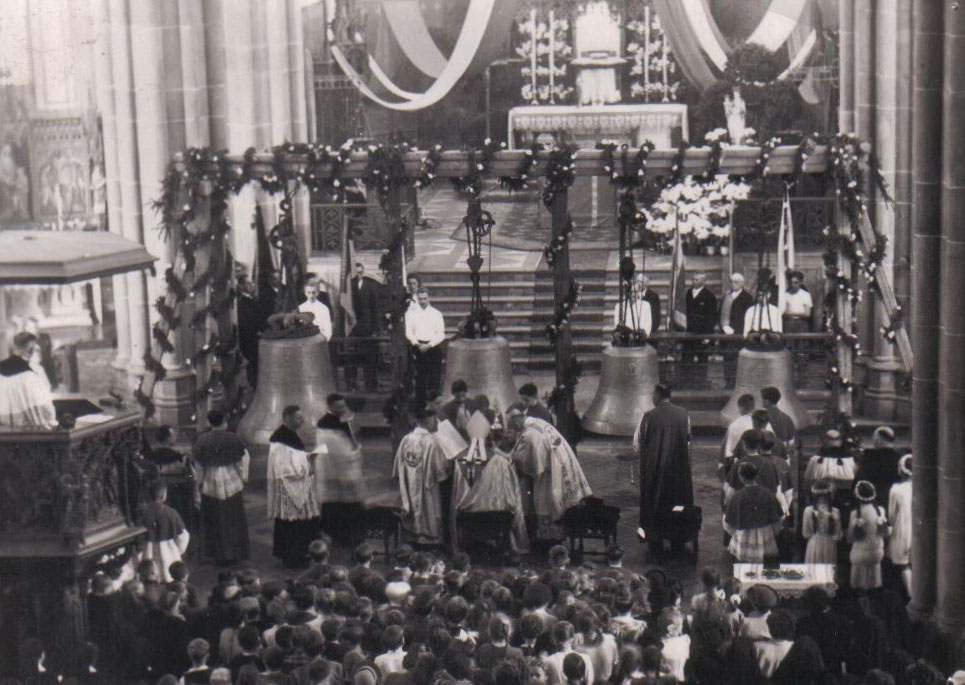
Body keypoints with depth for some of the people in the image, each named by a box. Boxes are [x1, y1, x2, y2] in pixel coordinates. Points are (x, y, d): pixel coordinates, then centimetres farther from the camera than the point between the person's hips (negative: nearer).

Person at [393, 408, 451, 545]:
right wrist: (450, 464, 7)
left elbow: (397, 471, 5)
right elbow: (441, 471, -11)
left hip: (409, 494, 5)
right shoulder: (431, 442, -17)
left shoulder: (405, 440, -2)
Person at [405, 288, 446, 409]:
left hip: (434, 347, 0)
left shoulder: (436, 313, 8)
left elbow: (441, 334, 2)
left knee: (434, 379, -2)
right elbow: (409, 333, 4)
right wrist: (418, 345, -12)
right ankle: (420, 406, 3)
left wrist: (429, 345, -11)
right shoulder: (411, 313, 8)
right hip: (418, 347, 0)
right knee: (420, 379, -1)